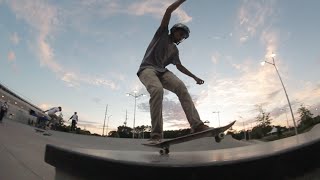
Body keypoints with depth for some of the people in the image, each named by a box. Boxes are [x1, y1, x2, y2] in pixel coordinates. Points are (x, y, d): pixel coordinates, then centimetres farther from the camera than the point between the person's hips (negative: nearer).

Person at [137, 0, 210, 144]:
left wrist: (194, 77, 31)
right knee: (157, 90, -35)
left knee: (181, 86, -23)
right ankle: (156, 134, -33)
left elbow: (180, 67, 33)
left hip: (162, 71, 5)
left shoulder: (175, 50, 26)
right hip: (147, 69, -5)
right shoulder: (162, 33, 14)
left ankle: (196, 125, -31)